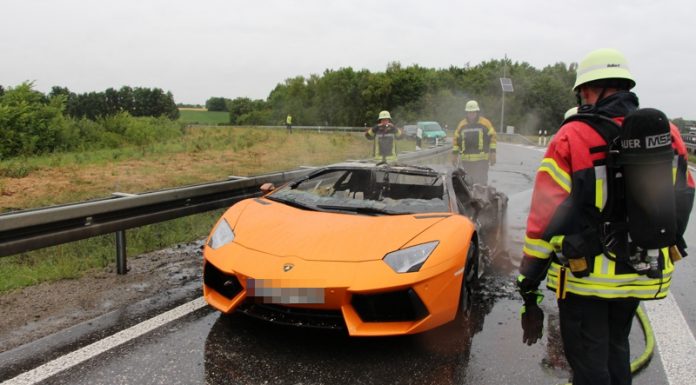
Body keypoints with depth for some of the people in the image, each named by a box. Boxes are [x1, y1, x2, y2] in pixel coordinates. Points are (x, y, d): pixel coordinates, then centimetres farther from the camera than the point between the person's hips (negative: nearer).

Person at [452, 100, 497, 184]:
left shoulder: (485, 123, 2)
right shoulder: (462, 124, 11)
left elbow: (492, 137, 2)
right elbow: (456, 139, 14)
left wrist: (492, 153, -3)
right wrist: (454, 154, 9)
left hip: (481, 159, -3)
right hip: (466, 159, 3)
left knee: (481, 181, -8)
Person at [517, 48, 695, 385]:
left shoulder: (572, 137, -14)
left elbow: (545, 218, -17)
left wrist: (529, 291, -11)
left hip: (586, 276, -5)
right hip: (644, 276, 6)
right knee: (616, 350, 26)